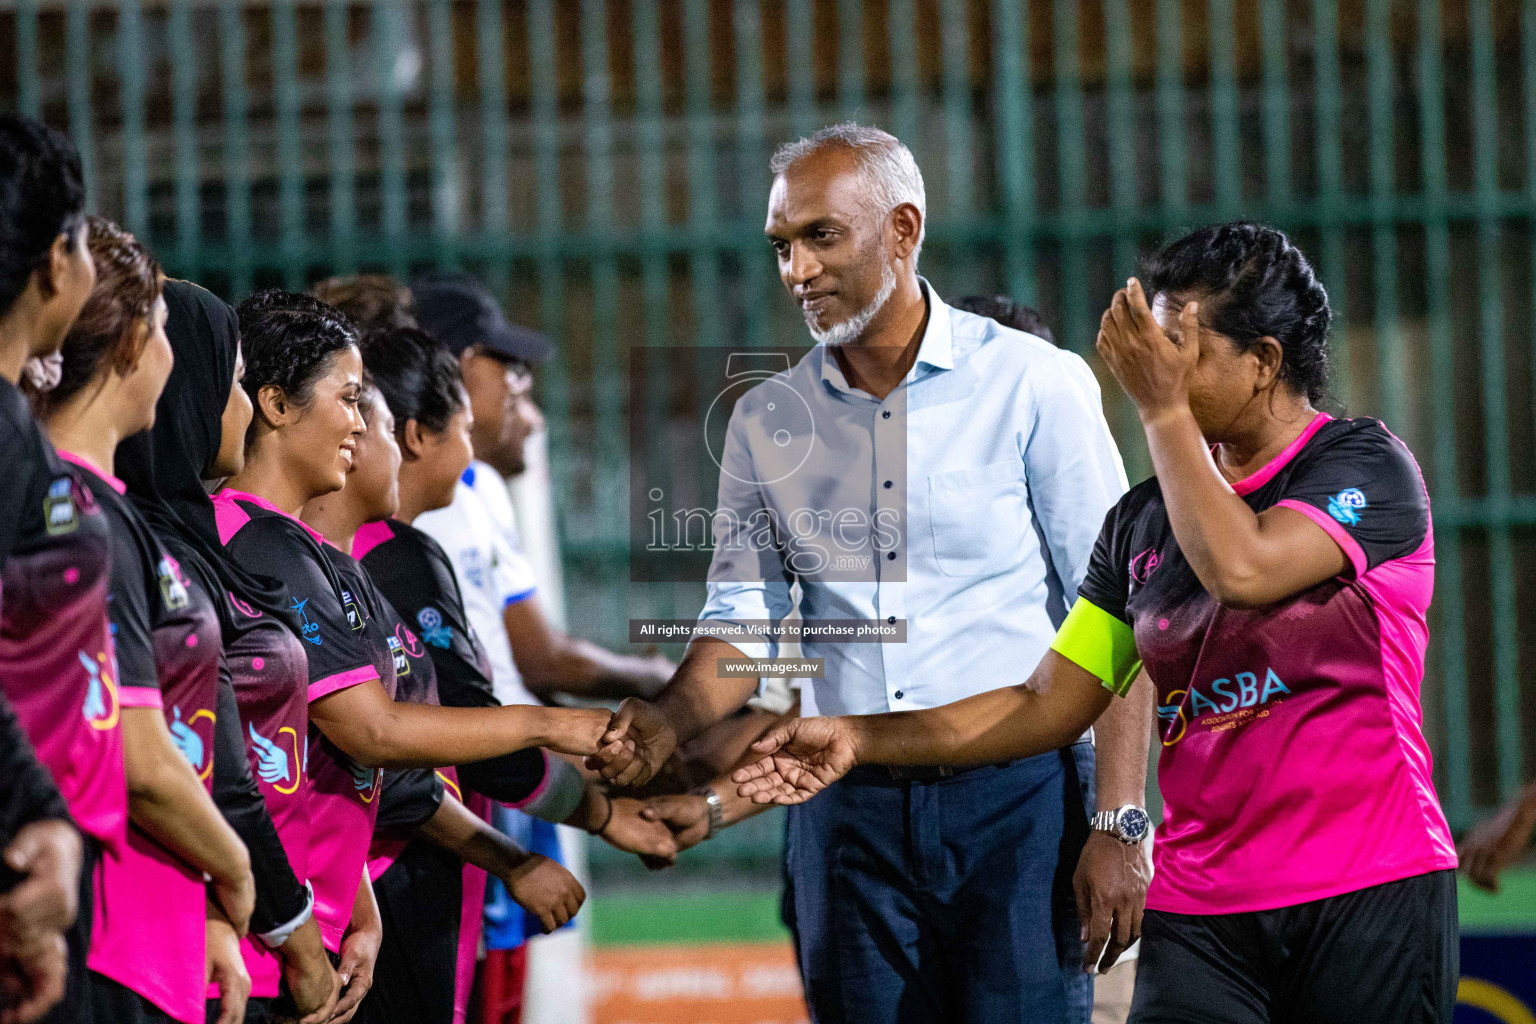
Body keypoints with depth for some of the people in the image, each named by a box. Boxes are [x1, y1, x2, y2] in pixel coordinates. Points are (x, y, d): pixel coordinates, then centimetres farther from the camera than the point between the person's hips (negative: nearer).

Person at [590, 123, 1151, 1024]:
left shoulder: (1034, 384, -2)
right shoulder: (766, 423, 10)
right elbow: (744, 626, 12)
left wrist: (1119, 826, -11)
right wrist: (668, 724, -10)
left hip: (1018, 795, -4)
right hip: (849, 814, 4)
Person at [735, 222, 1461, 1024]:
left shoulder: (1370, 468, -3)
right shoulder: (1143, 520, 14)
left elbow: (1243, 569, -21)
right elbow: (1046, 705, 15)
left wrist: (1162, 409, -11)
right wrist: (860, 740, 8)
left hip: (1368, 896, -4)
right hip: (1199, 911, 4)